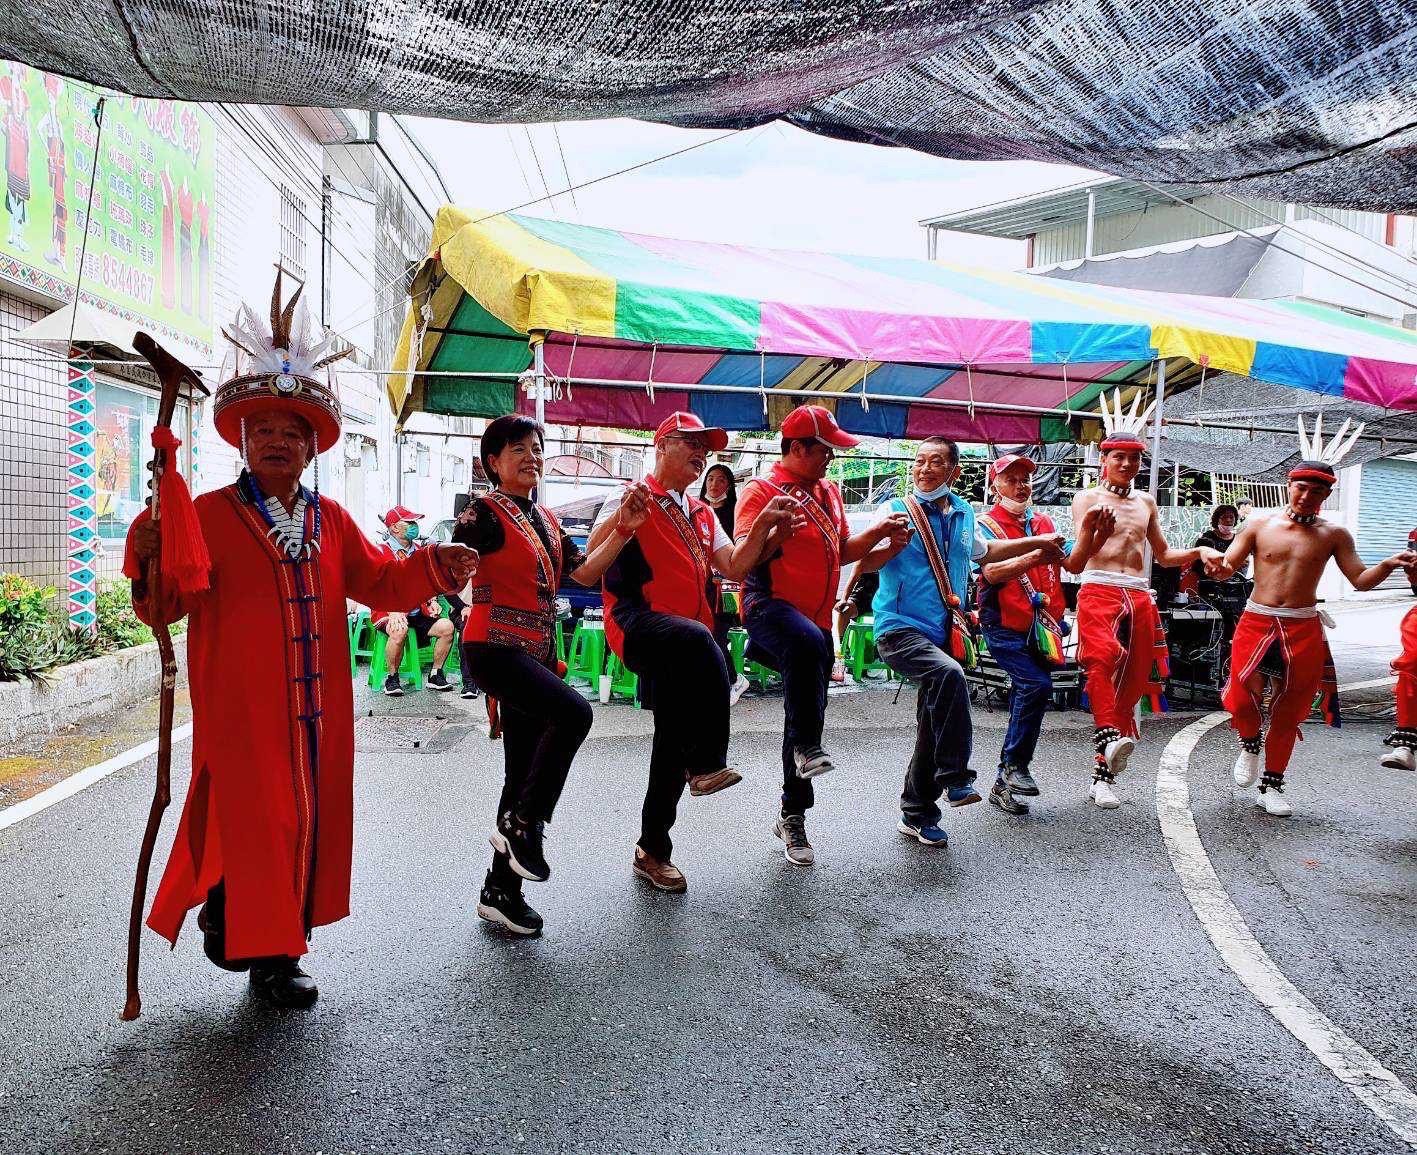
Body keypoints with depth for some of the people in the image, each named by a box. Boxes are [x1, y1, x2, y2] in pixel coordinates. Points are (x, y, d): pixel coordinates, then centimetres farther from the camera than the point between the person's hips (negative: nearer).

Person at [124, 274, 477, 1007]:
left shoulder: (331, 521, 11)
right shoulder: (208, 515, -4)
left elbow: (381, 581, 12)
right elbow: (164, 607, -9)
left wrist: (434, 567, -5)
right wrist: (149, 561, -30)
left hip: (317, 709, 5)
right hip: (241, 712, -5)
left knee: (311, 819, 10)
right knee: (249, 820, -2)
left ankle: (278, 951, 26)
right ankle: (229, 919, 27)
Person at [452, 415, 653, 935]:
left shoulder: (546, 520, 15)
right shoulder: (486, 512, -7)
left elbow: (584, 571, 8)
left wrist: (624, 529, -1)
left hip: (535, 655, 8)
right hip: (493, 648, -8)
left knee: (524, 774, 10)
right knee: (573, 712, -29)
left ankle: (501, 891, 23)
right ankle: (522, 824, -10)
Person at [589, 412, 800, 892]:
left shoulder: (702, 514, 21)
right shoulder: (632, 500, 1)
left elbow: (734, 566, 10)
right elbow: (593, 556, -15)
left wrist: (762, 526, -3)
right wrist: (623, 516, -32)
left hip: (680, 651, 7)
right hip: (638, 627, -7)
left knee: (674, 742, 10)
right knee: (694, 637, -39)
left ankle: (652, 851, 24)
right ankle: (708, 764, -31)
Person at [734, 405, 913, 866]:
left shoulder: (829, 492, 16)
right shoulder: (762, 490, -7)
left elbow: (842, 551, 24)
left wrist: (878, 532, 9)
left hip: (817, 621, 8)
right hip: (771, 607, -7)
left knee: (805, 718, 12)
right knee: (807, 642, -41)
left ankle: (792, 817, 25)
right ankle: (807, 746, -22)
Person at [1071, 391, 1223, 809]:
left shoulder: (1146, 502, 20)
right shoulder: (1087, 498, 5)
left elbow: (1163, 555, 27)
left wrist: (1198, 551, 9)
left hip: (1139, 598, 5)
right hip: (1098, 591, -5)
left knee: (1130, 684, 2)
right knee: (1103, 658, -35)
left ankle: (1103, 776, 8)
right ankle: (1108, 736, -46)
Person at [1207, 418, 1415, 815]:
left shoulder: (1333, 535, 6)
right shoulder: (1259, 525, 2)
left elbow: (1360, 580, 7)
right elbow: (1228, 567, 1)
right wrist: (1217, 568, -23)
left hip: (1304, 629, 2)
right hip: (1256, 622, -1)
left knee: (1289, 710, 7)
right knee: (1245, 693, -19)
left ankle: (1272, 784, 23)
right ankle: (1250, 742, 16)